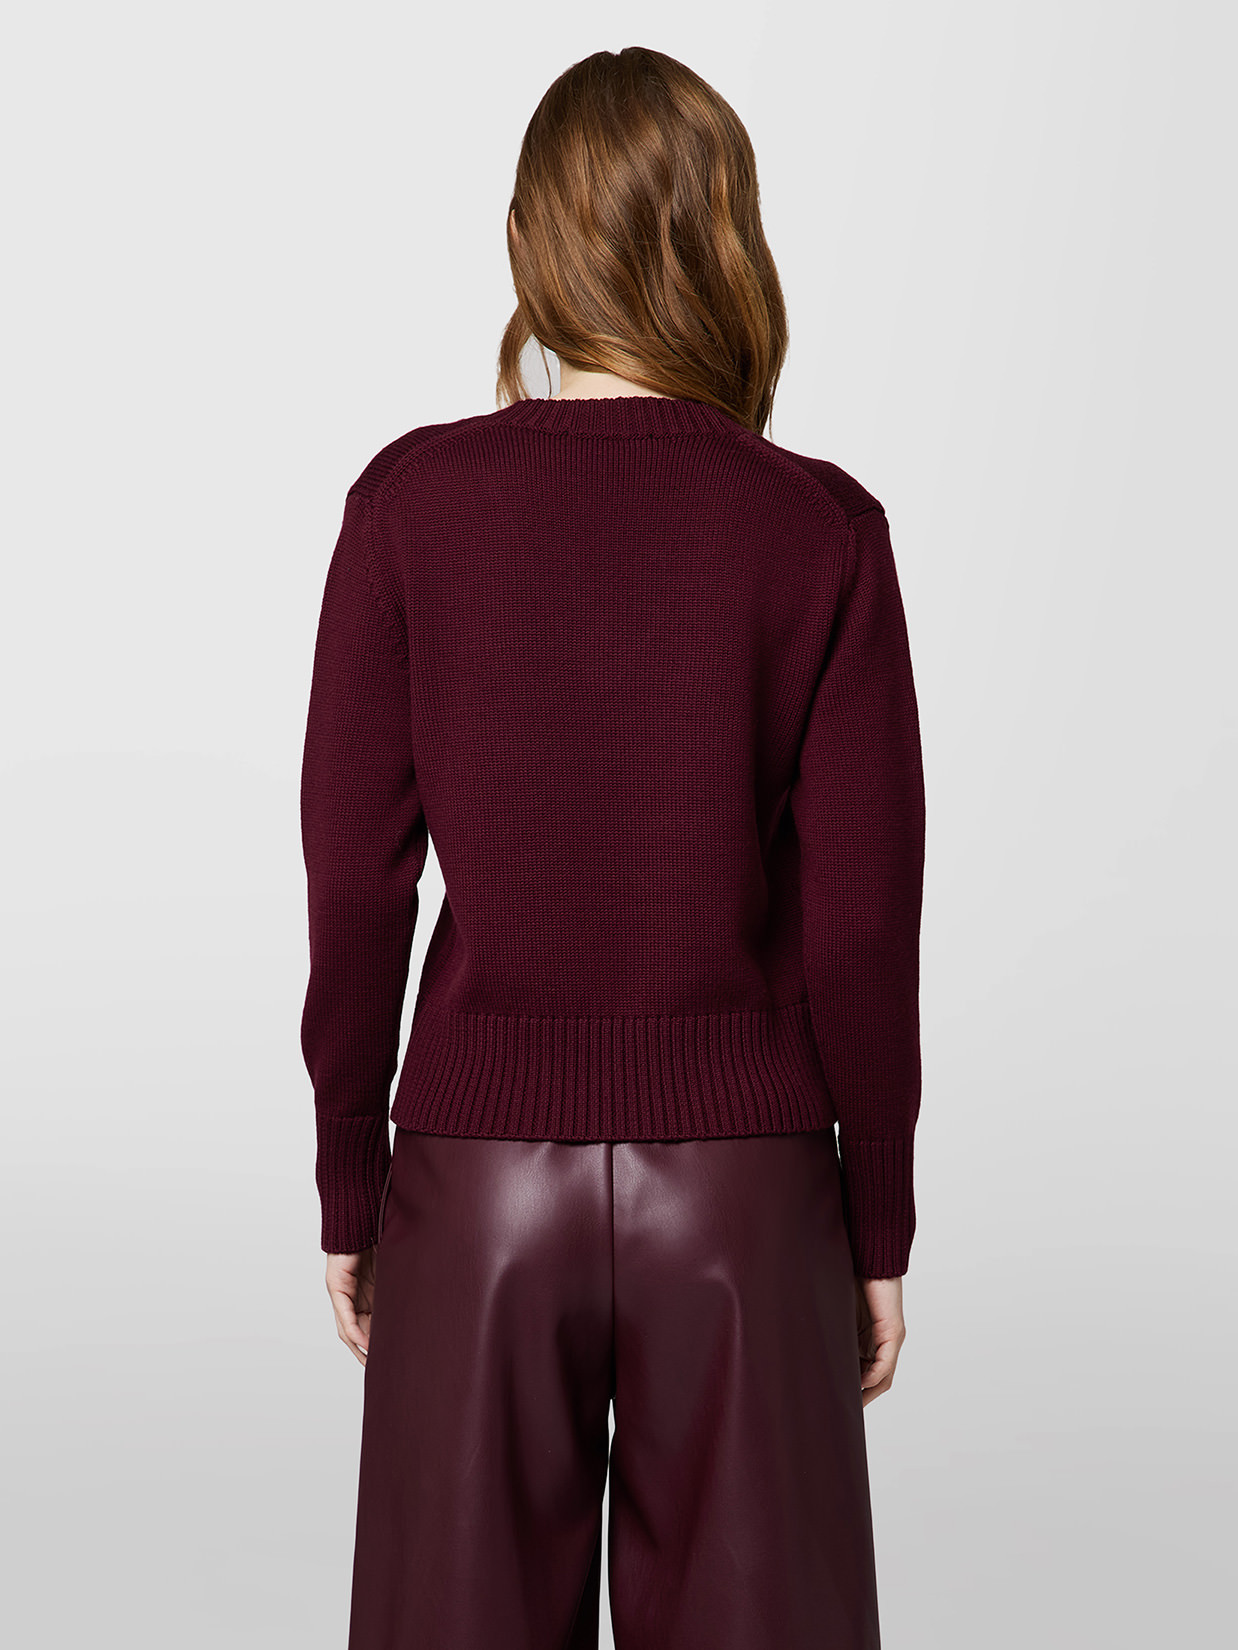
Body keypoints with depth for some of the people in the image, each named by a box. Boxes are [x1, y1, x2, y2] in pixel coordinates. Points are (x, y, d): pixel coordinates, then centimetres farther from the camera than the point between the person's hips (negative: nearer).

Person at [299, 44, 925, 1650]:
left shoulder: (411, 502, -7)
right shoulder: (818, 528, -8)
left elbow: (355, 888, -5)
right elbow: (863, 922, -7)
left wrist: (348, 1193, 6)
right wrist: (879, 1224, 5)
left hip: (479, 1169, 1)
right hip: (743, 1179, 0)